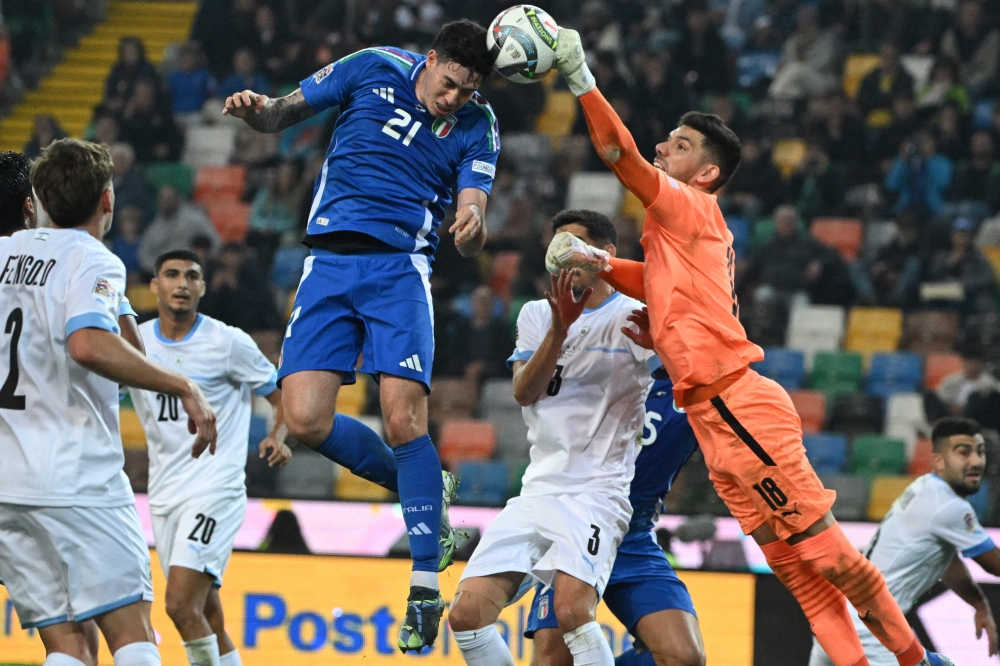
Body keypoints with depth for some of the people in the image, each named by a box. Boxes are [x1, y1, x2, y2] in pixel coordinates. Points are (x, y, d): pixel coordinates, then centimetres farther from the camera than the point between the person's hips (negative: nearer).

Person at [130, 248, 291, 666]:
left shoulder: (228, 343, -6)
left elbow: (283, 397, 1)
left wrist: (278, 437, -18)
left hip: (215, 489, -5)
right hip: (163, 492, 5)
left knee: (182, 605, -19)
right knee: (206, 616, 9)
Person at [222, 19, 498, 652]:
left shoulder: (477, 125, 1)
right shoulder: (374, 69, 1)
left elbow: (473, 228, -5)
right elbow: (283, 114, 10)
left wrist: (473, 228, -30)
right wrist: (255, 108, -13)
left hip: (400, 266, -2)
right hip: (330, 261, 2)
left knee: (403, 414, -19)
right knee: (307, 421, -11)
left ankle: (426, 587, -12)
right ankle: (424, 489, 15)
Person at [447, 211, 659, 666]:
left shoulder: (632, 317, 0)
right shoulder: (538, 314, 15)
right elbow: (524, 391, 0)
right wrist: (561, 326, -15)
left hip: (598, 490, -6)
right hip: (538, 489, 6)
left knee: (571, 611, -29)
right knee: (465, 615, -8)